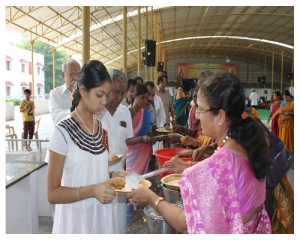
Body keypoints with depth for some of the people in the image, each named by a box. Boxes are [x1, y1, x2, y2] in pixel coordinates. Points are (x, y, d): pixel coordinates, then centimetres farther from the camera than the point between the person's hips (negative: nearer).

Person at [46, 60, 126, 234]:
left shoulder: (101, 127, 1)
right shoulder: (63, 132, -18)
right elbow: (53, 193, -15)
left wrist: (113, 174, -4)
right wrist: (92, 190, -27)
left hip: (103, 214, 6)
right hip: (76, 217, -6)